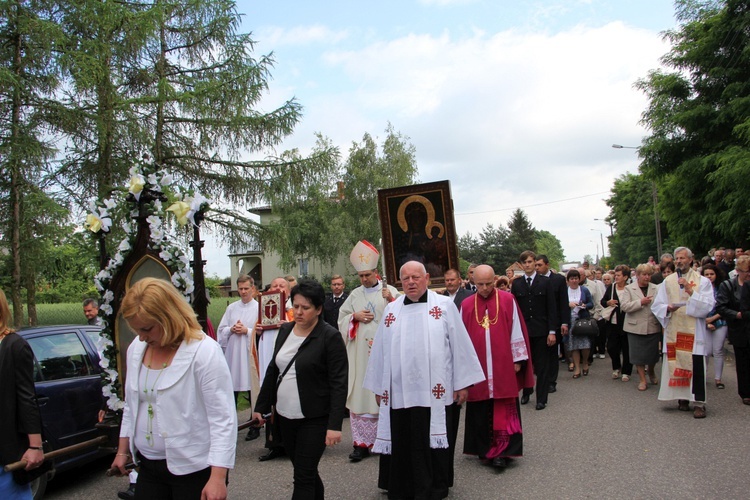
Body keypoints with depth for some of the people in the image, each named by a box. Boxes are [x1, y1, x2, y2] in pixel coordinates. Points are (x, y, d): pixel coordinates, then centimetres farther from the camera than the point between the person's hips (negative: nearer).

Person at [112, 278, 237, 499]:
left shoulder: (204, 352, -19)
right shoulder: (136, 349, 4)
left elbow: (223, 419, -20)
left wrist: (218, 477, -22)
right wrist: (123, 450, 18)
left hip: (193, 470, -6)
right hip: (148, 466, 6)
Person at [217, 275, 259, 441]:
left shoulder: (259, 308, -4)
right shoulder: (231, 307, 10)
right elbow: (221, 329, 11)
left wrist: (247, 331, -17)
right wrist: (231, 330, -8)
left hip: (250, 354, -4)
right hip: (232, 354, 4)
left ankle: (255, 427, 19)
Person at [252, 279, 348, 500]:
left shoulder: (330, 337, -13)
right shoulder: (285, 330, 5)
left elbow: (338, 383, -16)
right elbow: (273, 370, 13)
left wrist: (335, 424, -22)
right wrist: (261, 406, 14)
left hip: (314, 419, -6)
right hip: (285, 416, 6)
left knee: (303, 476, -1)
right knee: (306, 471, 18)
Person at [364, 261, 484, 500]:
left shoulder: (444, 305, 1)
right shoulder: (391, 309, 10)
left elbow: (460, 344, 0)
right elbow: (380, 350, 12)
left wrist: (462, 383, -2)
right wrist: (378, 387, 11)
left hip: (433, 391, -2)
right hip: (398, 392, 3)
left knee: (432, 444, 4)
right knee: (403, 448, 8)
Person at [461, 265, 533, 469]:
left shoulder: (508, 300, -1)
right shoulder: (466, 305, 3)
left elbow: (516, 331, 1)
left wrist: (518, 360, -1)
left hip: (503, 367, -1)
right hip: (477, 368, 2)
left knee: (503, 411, 1)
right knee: (480, 412, 9)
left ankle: (502, 451, 8)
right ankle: (484, 449, 22)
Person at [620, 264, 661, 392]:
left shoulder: (656, 288, 5)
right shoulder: (629, 289, -1)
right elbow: (624, 306, -11)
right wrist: (640, 302, -17)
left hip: (653, 327, 2)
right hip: (636, 327, -2)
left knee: (653, 352, 10)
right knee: (638, 354, 3)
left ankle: (651, 373, 39)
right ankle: (642, 379, 16)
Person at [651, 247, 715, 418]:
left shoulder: (702, 281, 3)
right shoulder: (668, 281, 10)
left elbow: (708, 306, -9)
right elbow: (656, 306, 8)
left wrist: (690, 291, -18)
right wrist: (668, 308, -13)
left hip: (694, 332, -2)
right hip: (673, 331, 3)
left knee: (696, 365, -5)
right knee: (676, 363, 3)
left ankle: (699, 402, 1)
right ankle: (682, 397, 16)